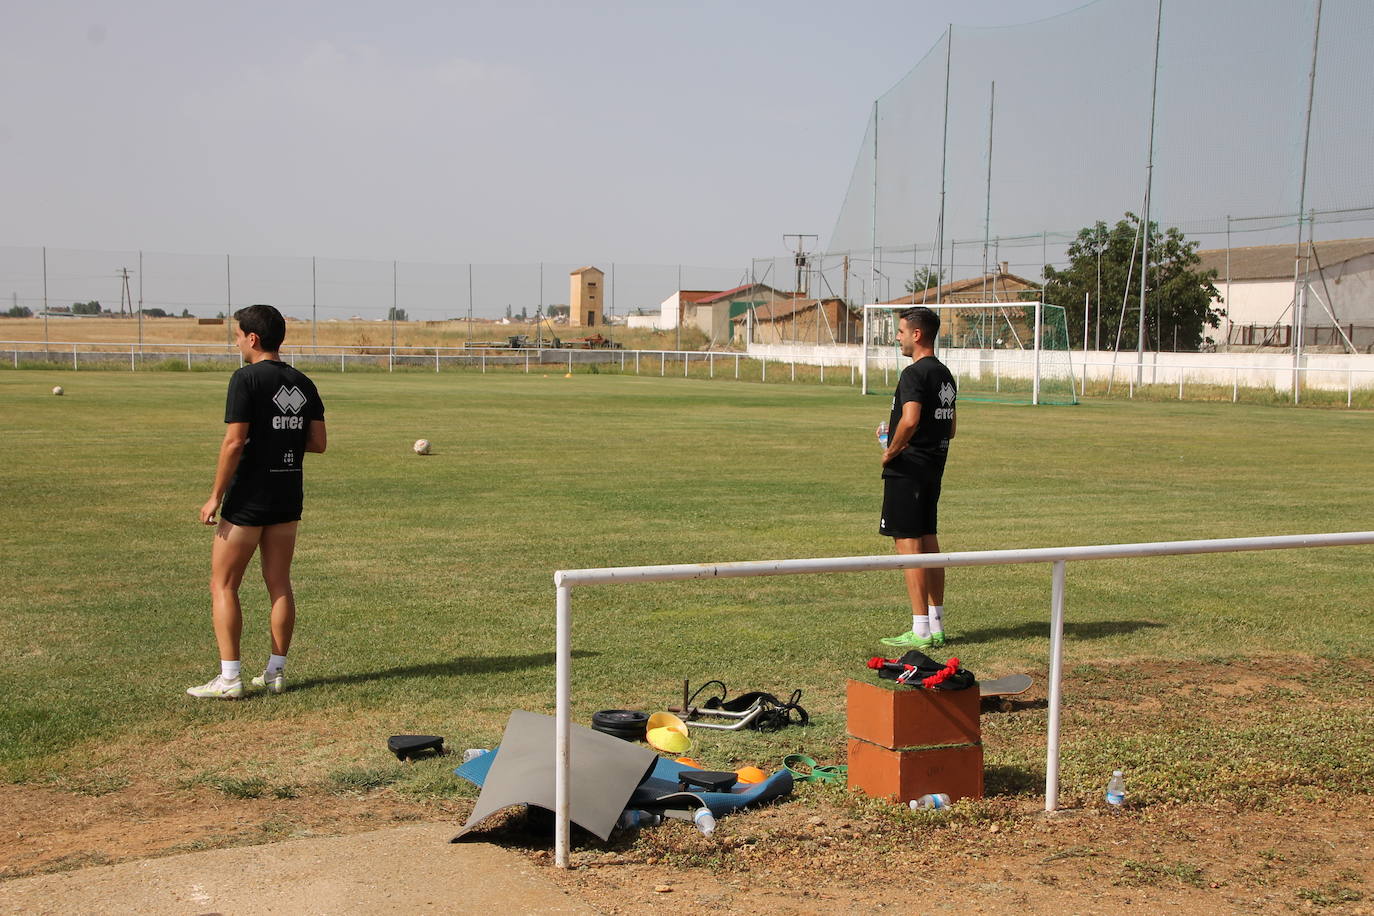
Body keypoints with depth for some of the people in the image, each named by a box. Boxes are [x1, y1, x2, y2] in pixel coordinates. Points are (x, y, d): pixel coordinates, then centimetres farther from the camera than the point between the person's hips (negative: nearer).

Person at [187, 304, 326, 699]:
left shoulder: (247, 379, -13)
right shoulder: (303, 384, 7)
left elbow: (234, 443, -17)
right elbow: (318, 442, 6)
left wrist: (215, 497, -11)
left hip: (248, 499, -6)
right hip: (288, 499, 6)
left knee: (223, 585, 2)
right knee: (279, 584, 11)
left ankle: (229, 677, 0)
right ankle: (275, 671, 15)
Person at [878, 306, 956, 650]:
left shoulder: (915, 373, -15)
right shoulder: (945, 375, 14)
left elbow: (910, 420, -29)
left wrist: (891, 451, -14)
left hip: (908, 468, -9)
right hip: (935, 466, 10)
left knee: (907, 541, -6)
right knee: (928, 541, 14)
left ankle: (920, 631, -6)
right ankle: (937, 626, 18)